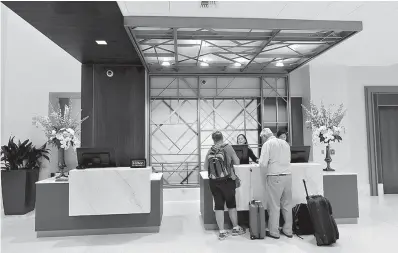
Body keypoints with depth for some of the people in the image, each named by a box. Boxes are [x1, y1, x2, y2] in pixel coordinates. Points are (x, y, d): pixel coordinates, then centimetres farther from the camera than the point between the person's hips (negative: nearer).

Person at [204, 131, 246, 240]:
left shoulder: (210, 151, 0)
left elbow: (205, 167, 4)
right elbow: (237, 162, -2)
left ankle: (222, 232, 14)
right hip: (227, 181, -2)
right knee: (231, 204, 15)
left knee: (218, 205, 9)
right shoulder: (228, 148, -7)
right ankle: (236, 228, 27)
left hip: (213, 181, 2)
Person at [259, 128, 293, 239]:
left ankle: (274, 232, 12)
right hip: (288, 175, 6)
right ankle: (288, 230, 24)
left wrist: (266, 172, 6)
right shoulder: (285, 143, 13)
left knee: (274, 205, 4)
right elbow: (288, 159, 16)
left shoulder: (267, 144, -6)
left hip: (275, 177, -6)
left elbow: (263, 163, -12)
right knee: (287, 204, 15)